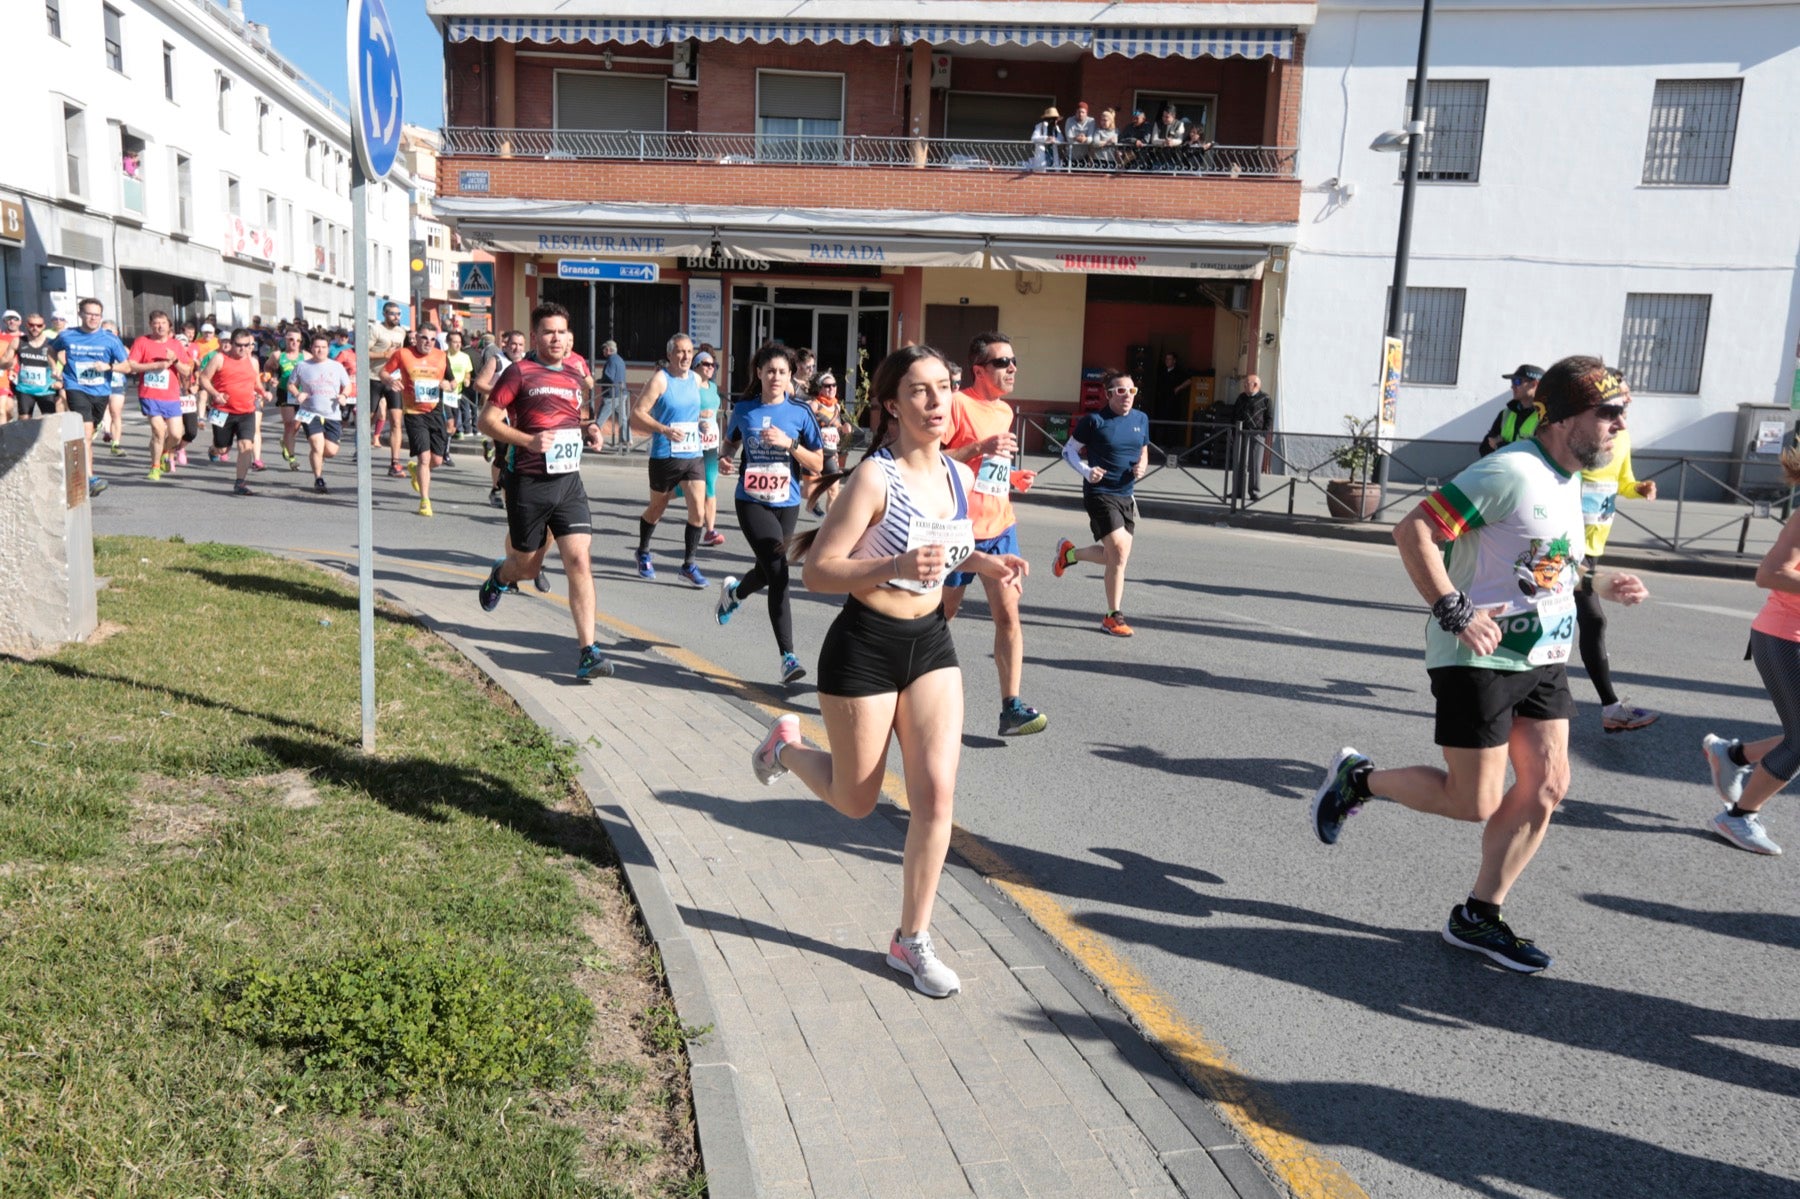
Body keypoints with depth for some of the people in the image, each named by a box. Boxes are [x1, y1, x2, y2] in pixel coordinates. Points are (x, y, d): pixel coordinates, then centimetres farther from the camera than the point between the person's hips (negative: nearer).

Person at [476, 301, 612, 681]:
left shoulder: (576, 380, 14)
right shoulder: (520, 372, -3)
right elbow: (486, 420, -7)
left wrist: (589, 432, 6)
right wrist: (528, 441, -20)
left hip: (568, 482, 4)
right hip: (528, 482, -4)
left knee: (579, 560, -10)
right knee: (528, 566, 9)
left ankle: (588, 651, -10)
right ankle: (499, 575, 48)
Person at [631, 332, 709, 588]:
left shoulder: (696, 379, 8)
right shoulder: (660, 379, -11)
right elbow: (637, 416, -17)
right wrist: (664, 430, -28)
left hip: (694, 454, 4)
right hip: (665, 457, -4)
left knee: (698, 510, -7)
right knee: (657, 508, 13)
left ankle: (688, 564, 4)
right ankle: (643, 553, 37)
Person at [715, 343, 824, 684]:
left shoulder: (800, 412, -1)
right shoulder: (744, 410, 3)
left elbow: (817, 465, -2)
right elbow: (730, 442, 23)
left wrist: (789, 443, -16)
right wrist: (726, 459, 1)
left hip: (786, 504, 2)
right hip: (752, 502, -2)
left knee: (767, 571, 16)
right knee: (779, 573, -17)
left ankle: (733, 592, 53)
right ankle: (788, 656, -15)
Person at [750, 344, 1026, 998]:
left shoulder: (957, 475, 1)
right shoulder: (874, 477, -19)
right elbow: (818, 573, -21)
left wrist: (983, 562, 0)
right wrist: (898, 565, -35)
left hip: (932, 644, 5)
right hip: (864, 649, -5)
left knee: (936, 792, -2)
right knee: (857, 801, 11)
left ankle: (912, 940, 14)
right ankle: (787, 746, 43)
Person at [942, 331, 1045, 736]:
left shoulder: (1005, 411, 14)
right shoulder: (958, 404, -10)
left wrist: (1012, 476, 7)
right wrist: (979, 448, -22)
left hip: (999, 528, 6)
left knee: (1008, 613, -4)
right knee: (941, 614, 9)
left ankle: (1011, 708, -4)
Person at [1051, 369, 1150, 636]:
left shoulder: (1141, 419, 8)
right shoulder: (1095, 421, -9)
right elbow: (1069, 450, -2)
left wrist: (1142, 466, -2)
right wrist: (1086, 471, -19)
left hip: (1126, 495, 7)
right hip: (1100, 492, -7)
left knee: (1115, 557, 11)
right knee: (1119, 550, -16)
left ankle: (1069, 553, 39)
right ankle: (1113, 616, 2)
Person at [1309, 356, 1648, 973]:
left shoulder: (1569, 480, 13)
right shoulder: (1510, 471, -18)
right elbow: (1413, 531, -22)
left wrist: (1600, 588, 11)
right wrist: (1455, 611, -27)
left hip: (1543, 659, 9)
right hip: (1480, 660, -9)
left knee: (1547, 785, 5)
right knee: (1475, 803, -4)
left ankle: (1478, 916, 17)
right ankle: (1356, 777, 18)